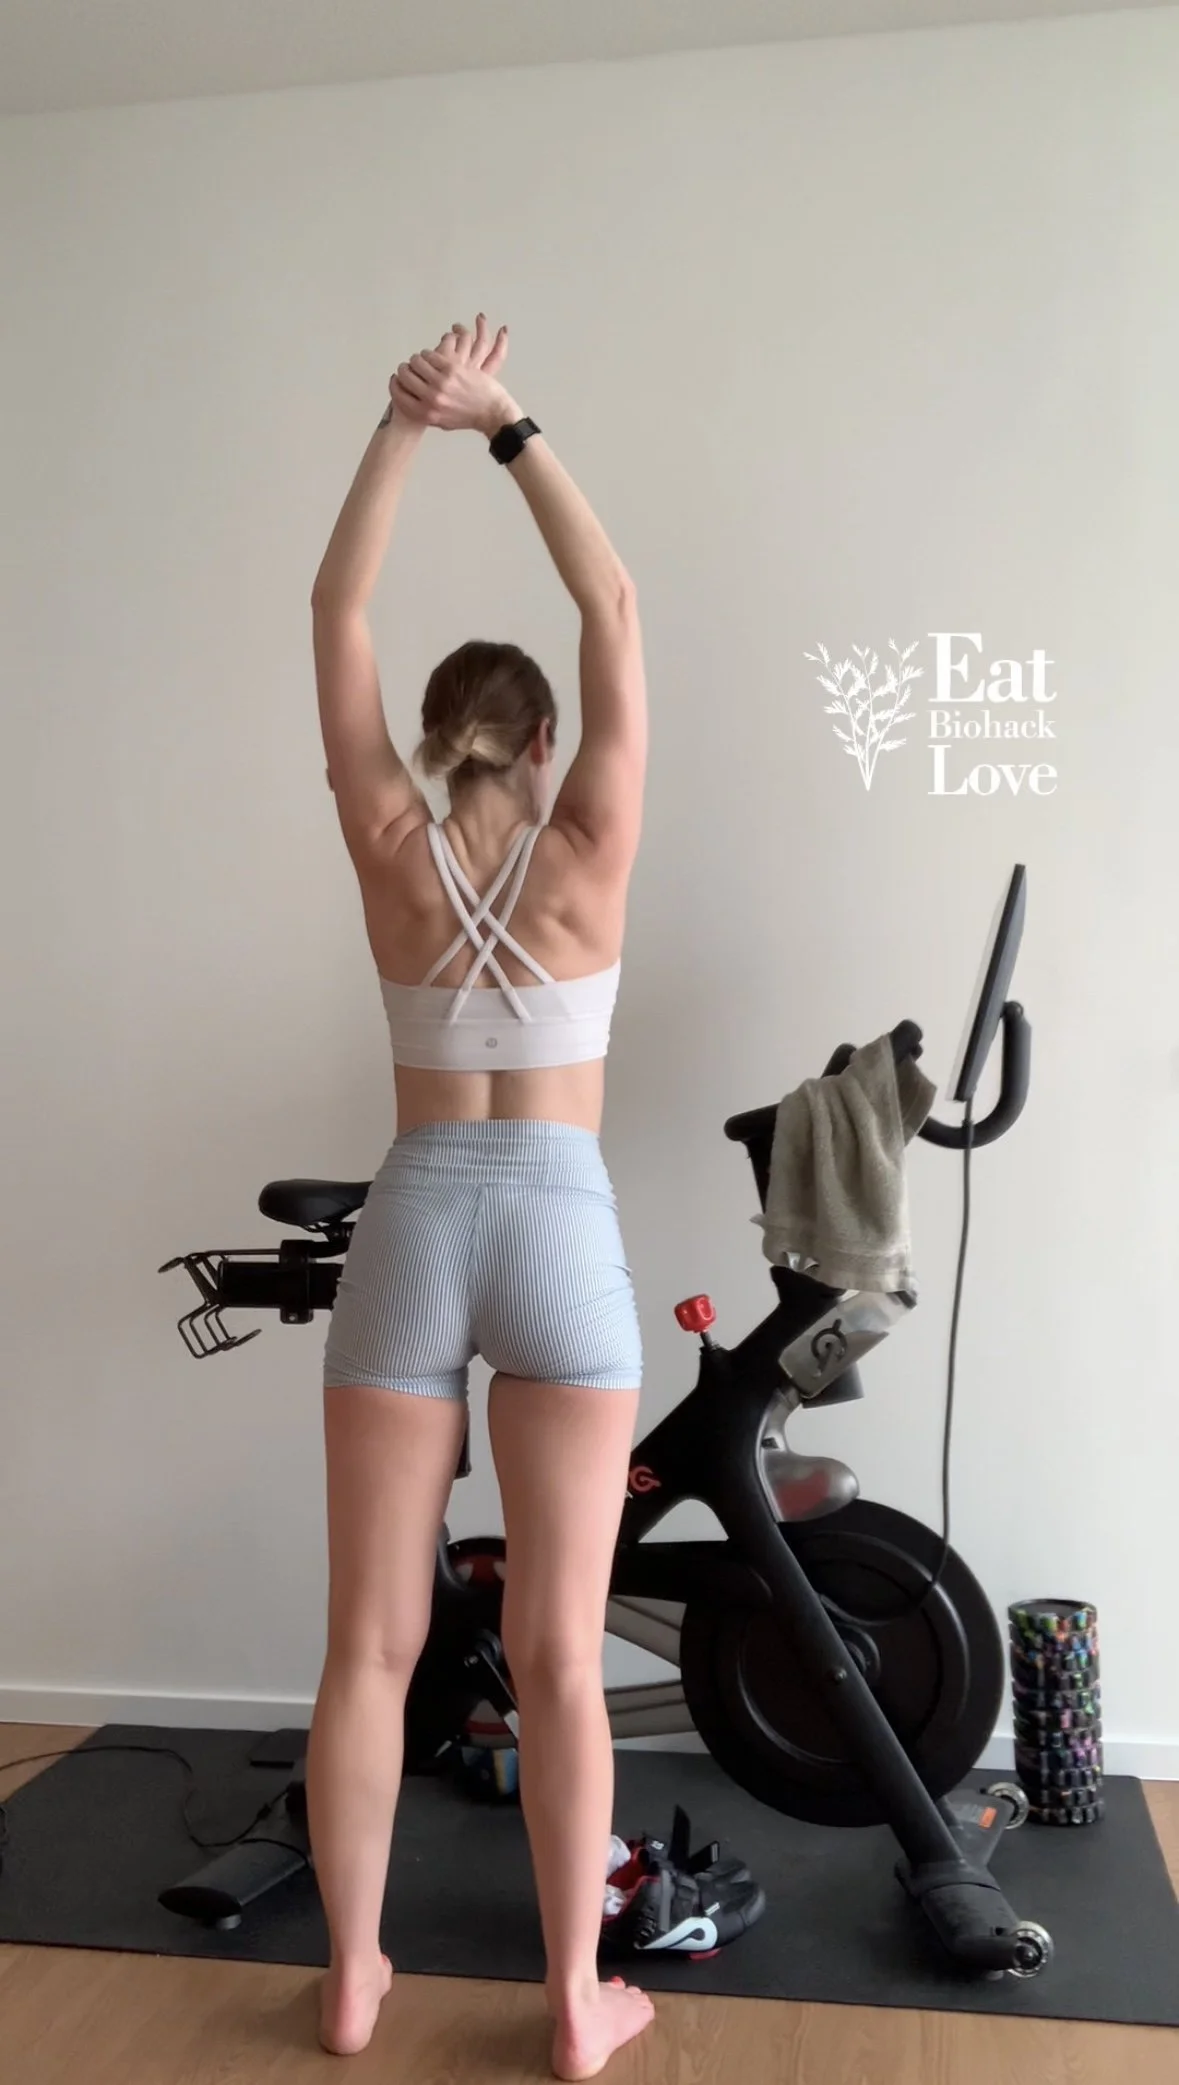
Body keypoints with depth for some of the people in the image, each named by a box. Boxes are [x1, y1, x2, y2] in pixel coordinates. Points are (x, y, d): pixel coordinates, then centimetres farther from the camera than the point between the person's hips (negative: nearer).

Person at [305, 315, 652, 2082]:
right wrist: (506, 427, 3)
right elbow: (616, 613, 3)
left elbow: (338, 614, 8)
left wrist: (408, 425, 6)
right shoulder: (588, 854, -2)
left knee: (373, 1639, 10)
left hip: (413, 1223, 2)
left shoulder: (394, 853, 2)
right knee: (558, 1653, 6)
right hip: (559, 1227, -1)